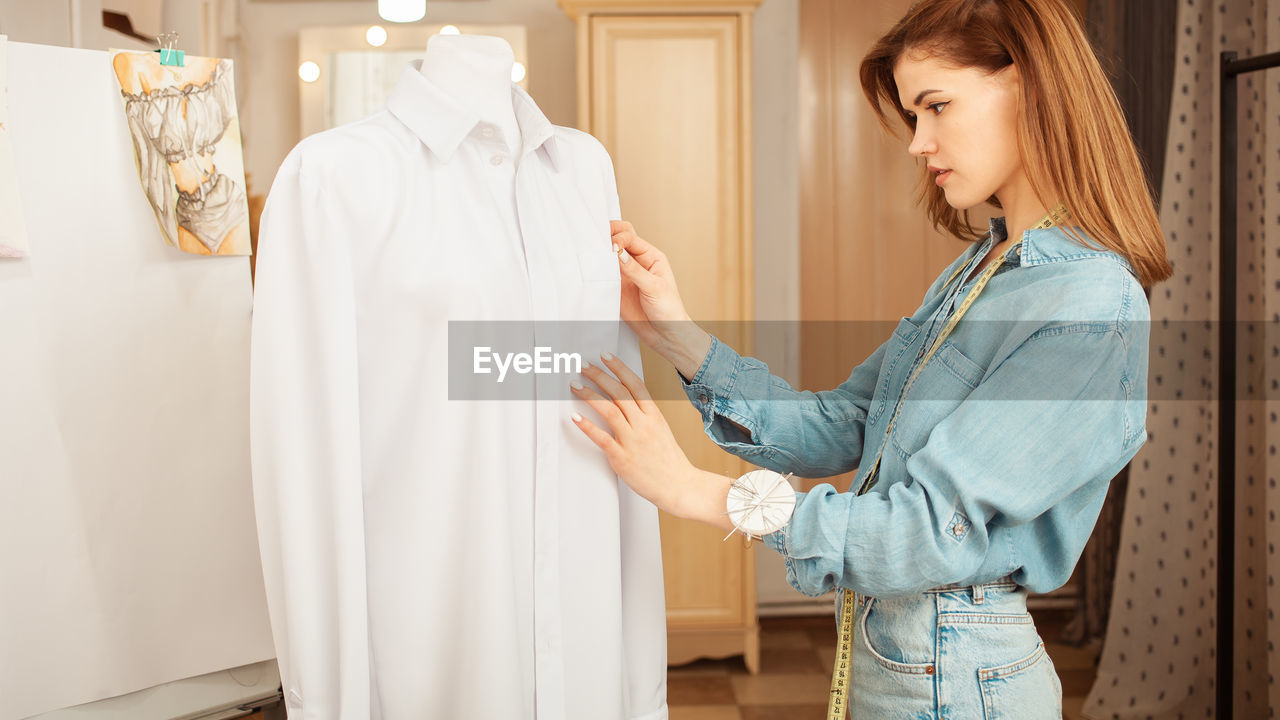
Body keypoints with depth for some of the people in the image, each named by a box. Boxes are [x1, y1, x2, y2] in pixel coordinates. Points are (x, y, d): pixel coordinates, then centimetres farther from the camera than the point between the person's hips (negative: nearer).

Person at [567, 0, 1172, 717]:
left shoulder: (1094, 306, -22)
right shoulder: (976, 268, 6)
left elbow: (933, 530, -25)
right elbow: (836, 431, 4)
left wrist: (695, 490, -22)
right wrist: (676, 333, -6)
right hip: (878, 649, 8)